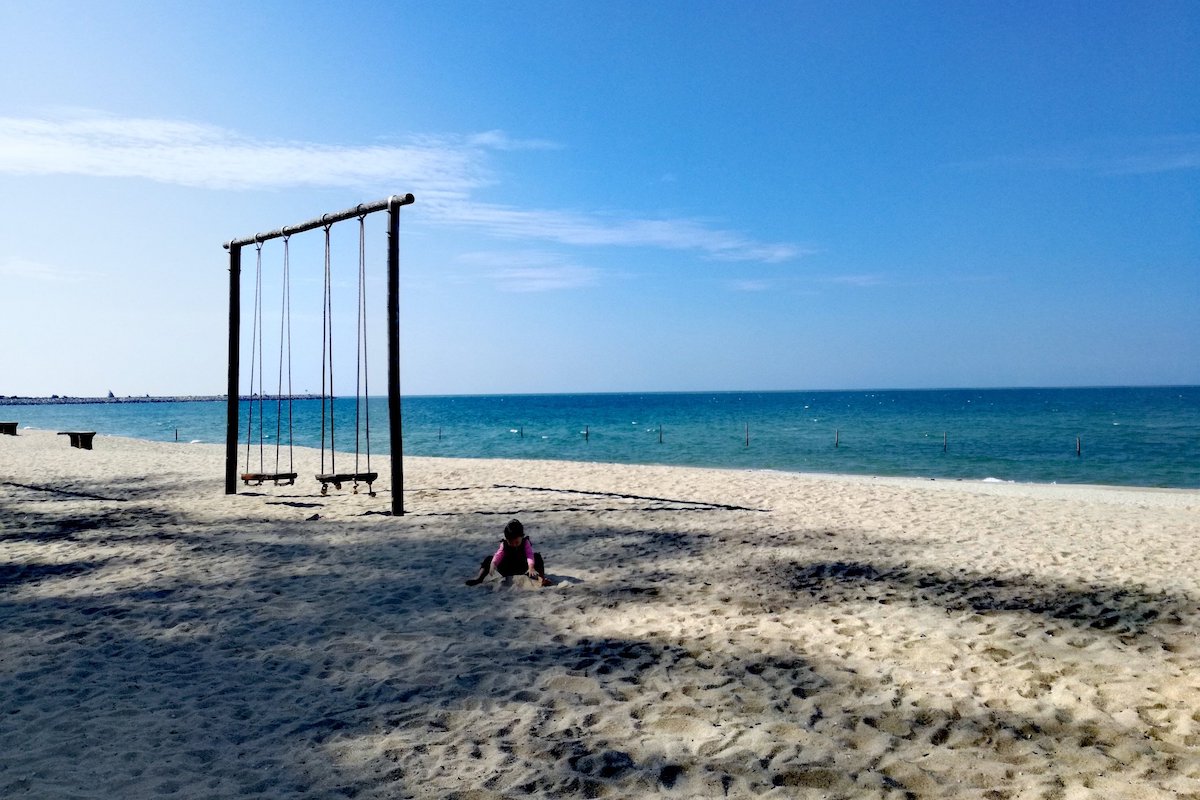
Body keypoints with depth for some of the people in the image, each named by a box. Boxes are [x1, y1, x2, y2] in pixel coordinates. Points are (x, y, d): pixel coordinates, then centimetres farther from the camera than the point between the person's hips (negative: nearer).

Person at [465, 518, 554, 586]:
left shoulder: (526, 543, -15)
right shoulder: (504, 545, -11)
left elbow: (529, 555, -32)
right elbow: (498, 556, -26)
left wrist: (531, 567, -52)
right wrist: (493, 564, -49)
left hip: (523, 569, -2)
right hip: (507, 570, 2)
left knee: (537, 556, -25)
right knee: (489, 559, -14)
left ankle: (541, 578, -40)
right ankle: (479, 578, -26)